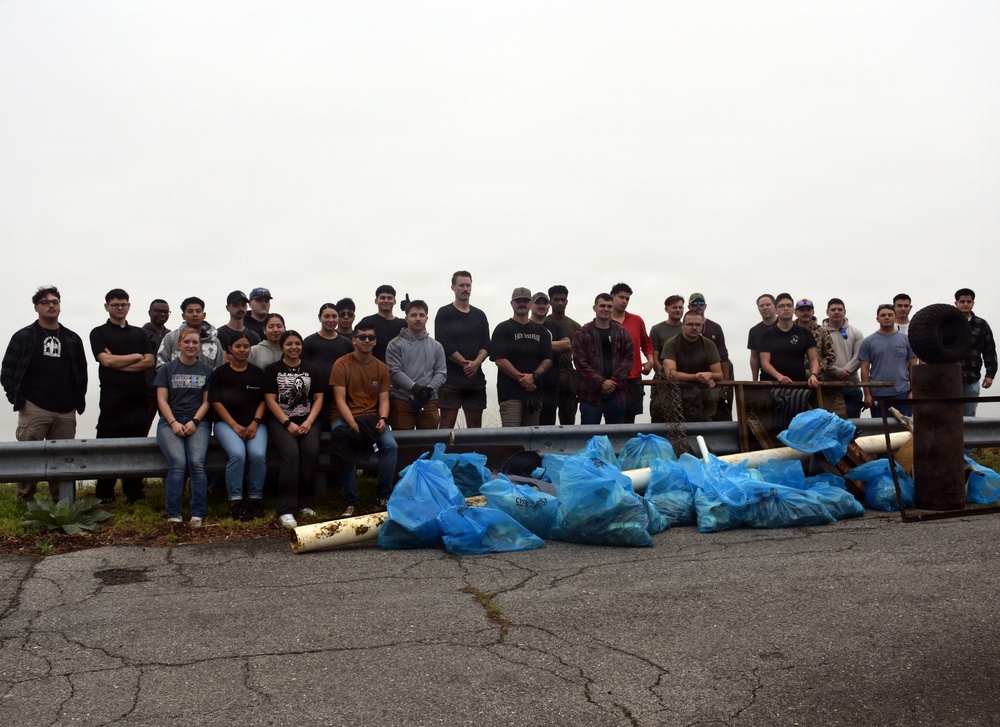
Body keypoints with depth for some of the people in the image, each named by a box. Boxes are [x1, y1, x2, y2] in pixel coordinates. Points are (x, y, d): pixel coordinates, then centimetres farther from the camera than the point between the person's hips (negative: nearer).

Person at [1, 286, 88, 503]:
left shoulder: (72, 339, 13)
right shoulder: (23, 336, 5)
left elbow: (81, 372, 16)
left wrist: (79, 400, 6)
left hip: (66, 411, 3)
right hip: (33, 410, -2)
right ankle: (25, 504, 6)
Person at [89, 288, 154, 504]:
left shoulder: (139, 333, 16)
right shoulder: (99, 333, 7)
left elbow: (149, 361, 3)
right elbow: (106, 360, -8)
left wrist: (118, 363, -6)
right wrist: (135, 357, 1)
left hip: (138, 397, 3)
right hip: (112, 399, -3)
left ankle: (133, 491, 12)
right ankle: (105, 495, 9)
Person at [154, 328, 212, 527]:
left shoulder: (207, 370, 14)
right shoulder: (166, 369, 12)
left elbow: (207, 401, 8)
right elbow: (162, 400, 4)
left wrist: (194, 422, -8)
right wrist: (174, 423, -10)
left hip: (197, 422, 0)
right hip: (170, 422, 0)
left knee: (197, 462, -25)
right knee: (178, 462, -26)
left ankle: (198, 514, -23)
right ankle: (174, 515, -23)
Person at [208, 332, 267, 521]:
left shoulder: (257, 373, 12)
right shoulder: (220, 373, 5)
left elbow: (263, 401, 9)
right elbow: (216, 402, -1)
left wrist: (255, 423, -8)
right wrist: (235, 425, -11)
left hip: (254, 423, 2)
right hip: (226, 423, -2)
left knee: (258, 455, -28)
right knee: (237, 454, -31)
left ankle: (255, 500, -12)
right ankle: (235, 502, -20)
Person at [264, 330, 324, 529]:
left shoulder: (312, 370, 12)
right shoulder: (272, 370, 6)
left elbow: (318, 398, 7)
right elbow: (270, 400, -2)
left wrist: (309, 422, -10)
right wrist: (288, 424, -14)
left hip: (307, 420, 2)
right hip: (280, 421, -2)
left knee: (311, 451, -29)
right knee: (291, 453, -30)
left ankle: (304, 503, -15)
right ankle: (286, 509, -30)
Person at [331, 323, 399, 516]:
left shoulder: (381, 367, 8)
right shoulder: (341, 364, -4)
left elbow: (383, 399, 6)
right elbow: (340, 400, -9)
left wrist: (383, 419, -15)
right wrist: (353, 425, -21)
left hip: (372, 418, 3)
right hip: (345, 418, -3)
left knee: (391, 445, -24)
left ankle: (384, 496, -11)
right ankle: (351, 502, -19)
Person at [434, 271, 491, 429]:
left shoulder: (479, 315, 15)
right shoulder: (444, 313, 2)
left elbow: (486, 345, 7)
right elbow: (444, 344, -9)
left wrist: (476, 363, -12)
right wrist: (465, 363, -13)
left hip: (475, 378, 4)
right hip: (450, 378, -4)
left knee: (475, 425, 4)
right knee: (447, 424, -6)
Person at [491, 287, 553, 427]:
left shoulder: (540, 330, 16)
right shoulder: (503, 329, 3)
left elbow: (548, 360, 10)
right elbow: (499, 360, -7)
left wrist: (533, 376, -8)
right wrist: (521, 378, -12)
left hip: (534, 391, 5)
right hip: (510, 392, -4)